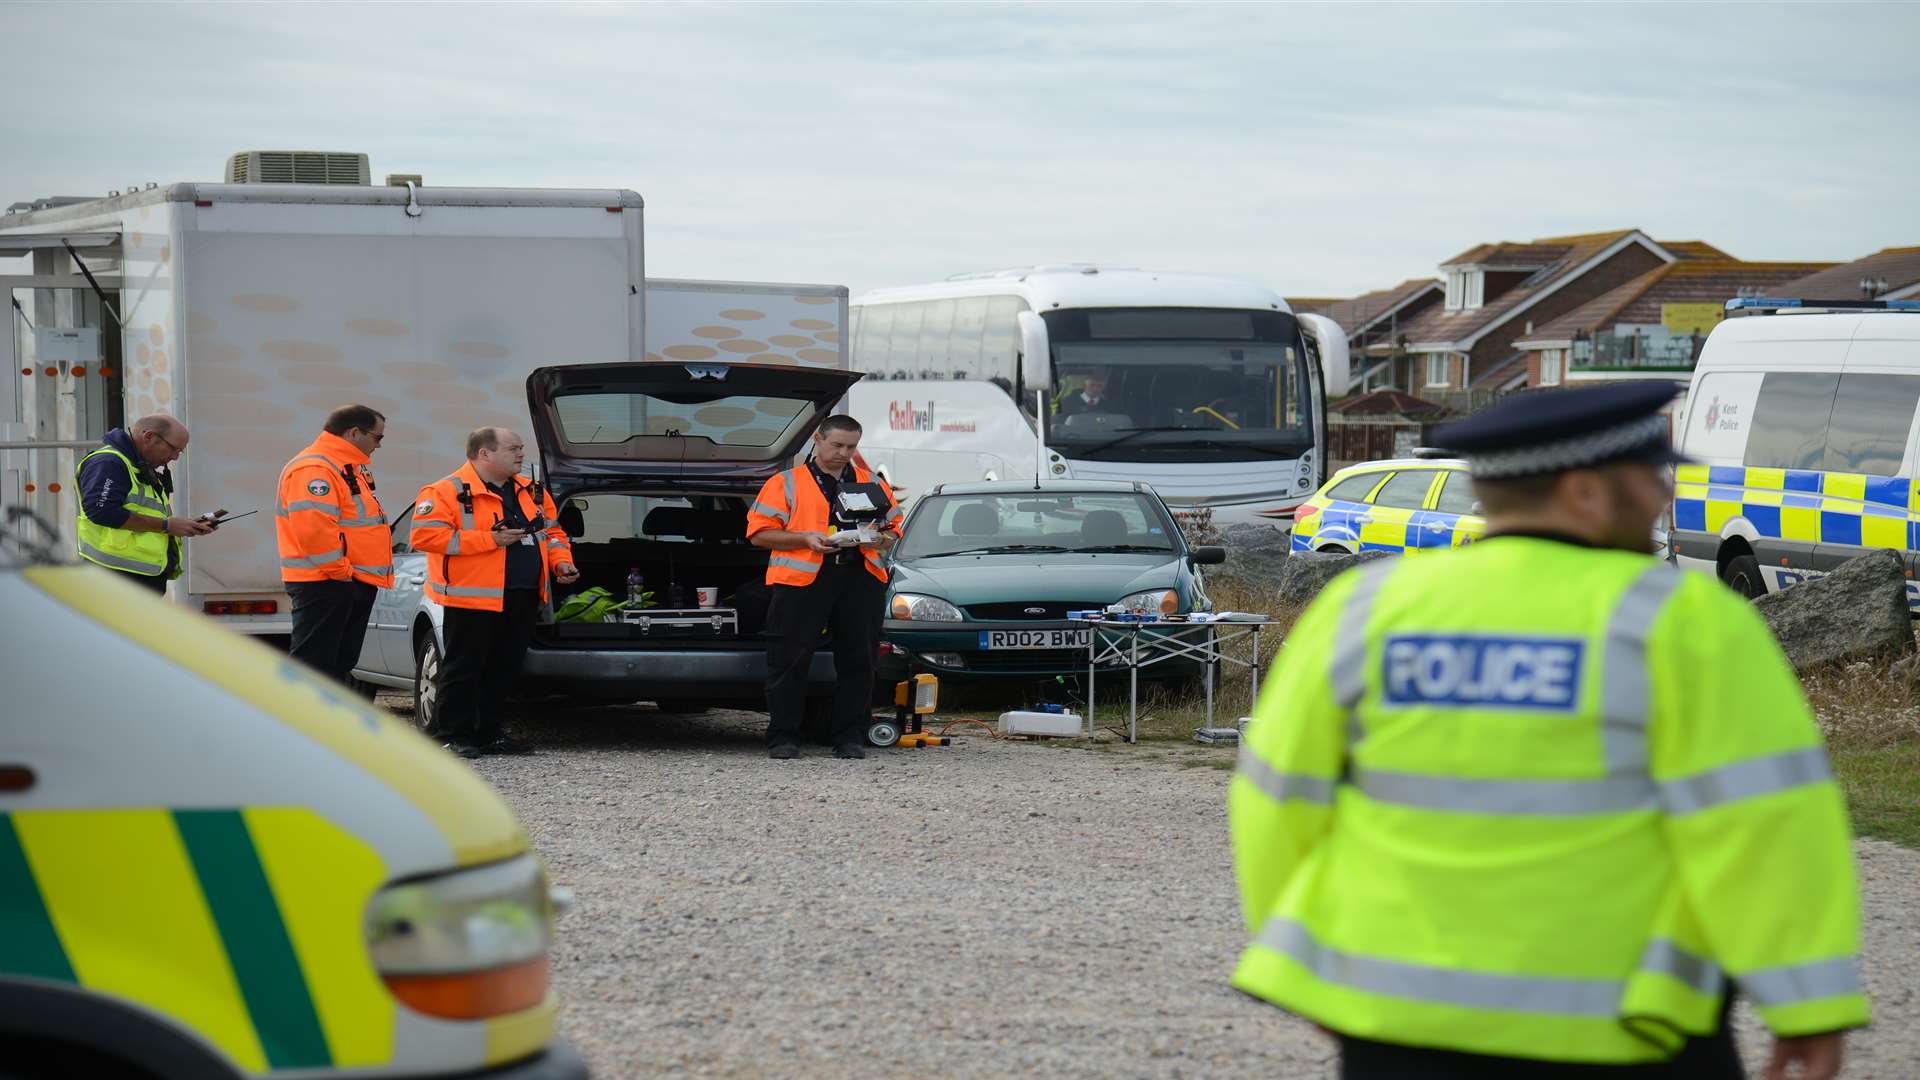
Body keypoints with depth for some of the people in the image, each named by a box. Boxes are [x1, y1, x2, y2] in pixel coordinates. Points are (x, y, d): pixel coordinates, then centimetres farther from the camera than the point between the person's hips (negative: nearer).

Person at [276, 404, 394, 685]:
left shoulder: (351, 469, 20)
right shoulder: (314, 470, -16)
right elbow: (312, 527, -28)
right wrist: (339, 570, -21)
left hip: (352, 582, 11)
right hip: (324, 585, -11)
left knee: (340, 663, 14)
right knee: (312, 662, -11)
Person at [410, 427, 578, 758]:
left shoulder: (532, 494, 15)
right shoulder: (448, 492, -9)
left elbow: (552, 531, 26)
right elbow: (426, 535, -18)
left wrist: (561, 562, 4)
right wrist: (490, 540, -19)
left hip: (522, 600, 7)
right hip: (472, 599, -7)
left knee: (504, 670, 12)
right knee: (463, 669, -1)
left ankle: (488, 733, 21)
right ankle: (452, 735, 5)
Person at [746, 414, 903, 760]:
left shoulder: (872, 485, 20)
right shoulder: (787, 483, 9)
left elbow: (894, 529, 24)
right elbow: (760, 533, 3)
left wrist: (880, 539, -1)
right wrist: (805, 539, -11)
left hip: (861, 579, 3)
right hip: (802, 579, -3)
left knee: (858, 661, 1)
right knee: (790, 661, -4)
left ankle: (850, 737, 8)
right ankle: (783, 737, 1)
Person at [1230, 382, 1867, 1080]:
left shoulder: (1369, 610, -2)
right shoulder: (1674, 622, -12)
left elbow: (1287, 796, 3)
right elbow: (1762, 813, -16)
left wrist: (1314, 970, 15)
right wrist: (1811, 998, -11)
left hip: (1414, 989, 3)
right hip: (1615, 1008, -3)